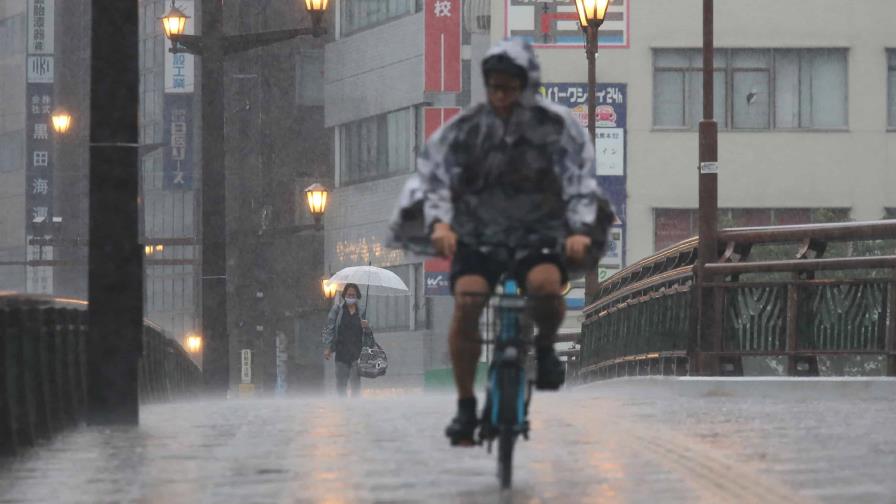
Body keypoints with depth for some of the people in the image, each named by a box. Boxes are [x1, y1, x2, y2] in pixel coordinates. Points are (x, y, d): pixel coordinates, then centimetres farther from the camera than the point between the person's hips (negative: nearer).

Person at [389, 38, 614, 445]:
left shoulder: (557, 126, -5)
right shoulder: (465, 129, -4)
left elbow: (581, 181, -10)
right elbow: (432, 174, -10)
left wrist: (581, 229, -28)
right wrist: (438, 222, -29)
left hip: (538, 235, -1)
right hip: (479, 236, 1)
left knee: (546, 285, -34)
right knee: (466, 300, -26)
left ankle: (545, 346, 1)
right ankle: (465, 406, -12)